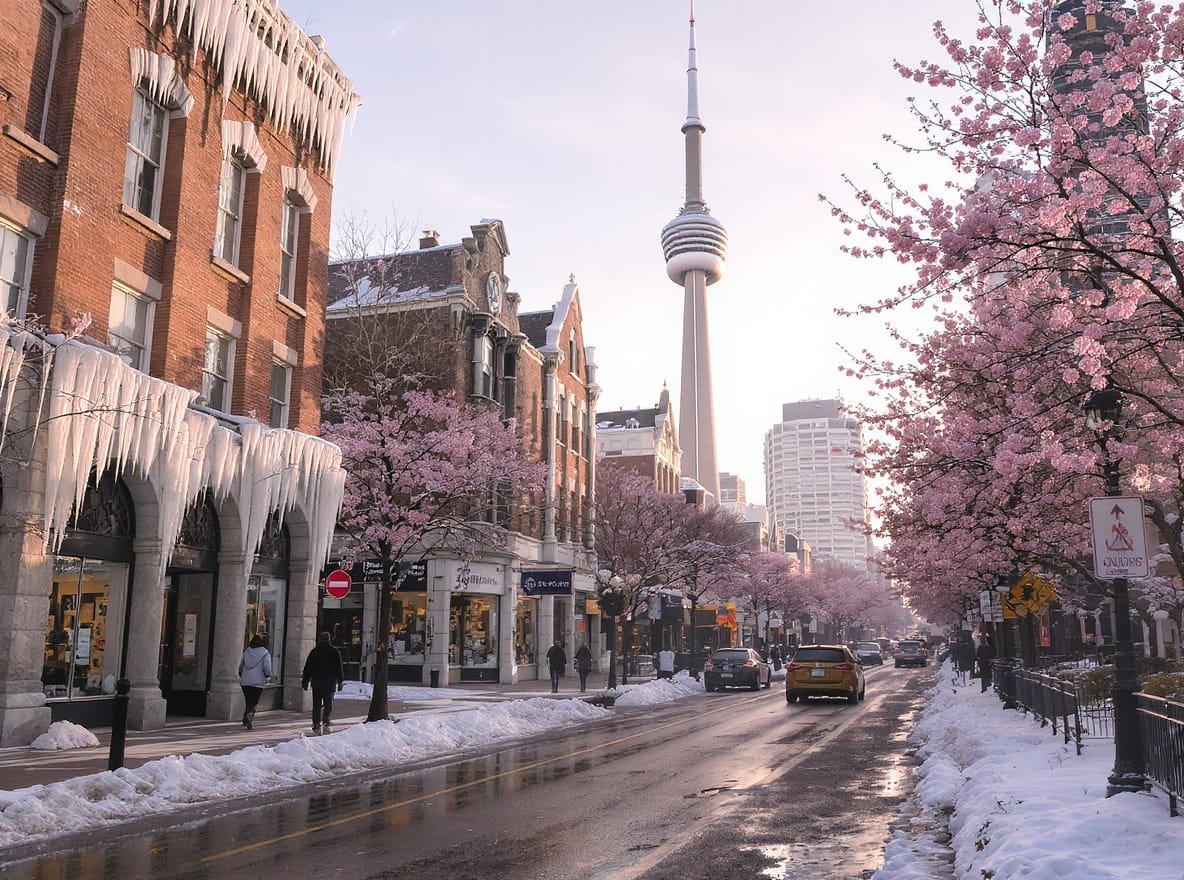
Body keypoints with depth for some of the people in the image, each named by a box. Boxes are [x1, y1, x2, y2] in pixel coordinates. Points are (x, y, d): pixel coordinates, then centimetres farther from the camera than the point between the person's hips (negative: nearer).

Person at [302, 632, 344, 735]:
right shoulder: (335, 652, 0)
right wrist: (340, 682, 9)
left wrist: (305, 682, 10)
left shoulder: (314, 652, 4)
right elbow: (339, 668, 2)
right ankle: (326, 722, -15)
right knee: (328, 704, 5)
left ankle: (316, 727, 2)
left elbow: (307, 668, 5)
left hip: (316, 683, 1)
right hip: (330, 683, -1)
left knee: (316, 705, 7)